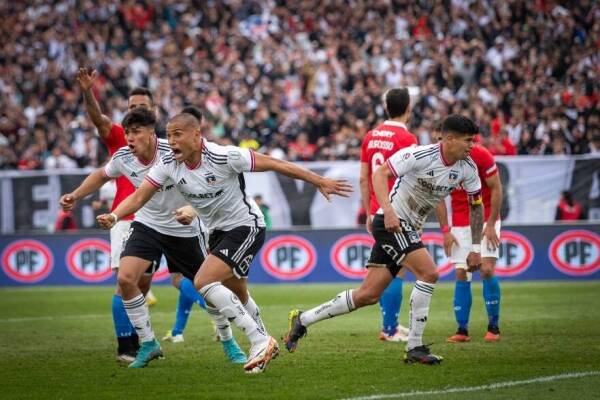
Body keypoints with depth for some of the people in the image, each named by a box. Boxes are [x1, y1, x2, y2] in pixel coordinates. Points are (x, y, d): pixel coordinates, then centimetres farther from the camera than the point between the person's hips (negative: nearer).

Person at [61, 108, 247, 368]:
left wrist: (192, 210, -45)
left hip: (183, 229, -3)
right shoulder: (123, 158, -11)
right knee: (125, 279, -17)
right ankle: (148, 344, 0)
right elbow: (102, 175, 12)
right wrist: (75, 196, 4)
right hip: (146, 225, 3)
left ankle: (228, 342, 29)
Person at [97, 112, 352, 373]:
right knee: (238, 295, 20)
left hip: (246, 226, -7)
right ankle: (265, 346, 43)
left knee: (203, 282, -22)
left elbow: (275, 164, -19)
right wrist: (113, 216, -30)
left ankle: (259, 341, -17)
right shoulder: (169, 165, -10)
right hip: (218, 231, 7)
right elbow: (138, 197, -9)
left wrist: (320, 182, -14)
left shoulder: (224, 156, -26)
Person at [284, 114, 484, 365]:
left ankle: (302, 320, 17)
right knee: (429, 272, -22)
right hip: (391, 222, -8)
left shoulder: (467, 169, 1)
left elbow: (476, 205, 13)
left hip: (409, 229, 8)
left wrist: (476, 248, 9)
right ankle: (414, 347, -15)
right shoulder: (420, 155, -19)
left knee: (368, 295, 6)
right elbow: (380, 174, -18)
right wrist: (388, 211, -31)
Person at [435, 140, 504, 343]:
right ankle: (462, 330, 1)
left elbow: (496, 189, -8)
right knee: (461, 274, -4)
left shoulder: (481, 155, -15)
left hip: (486, 219, -3)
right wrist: (445, 230, -3)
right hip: (459, 223, 3)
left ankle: (493, 327, -2)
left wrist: (490, 224, -12)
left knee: (487, 269, -13)